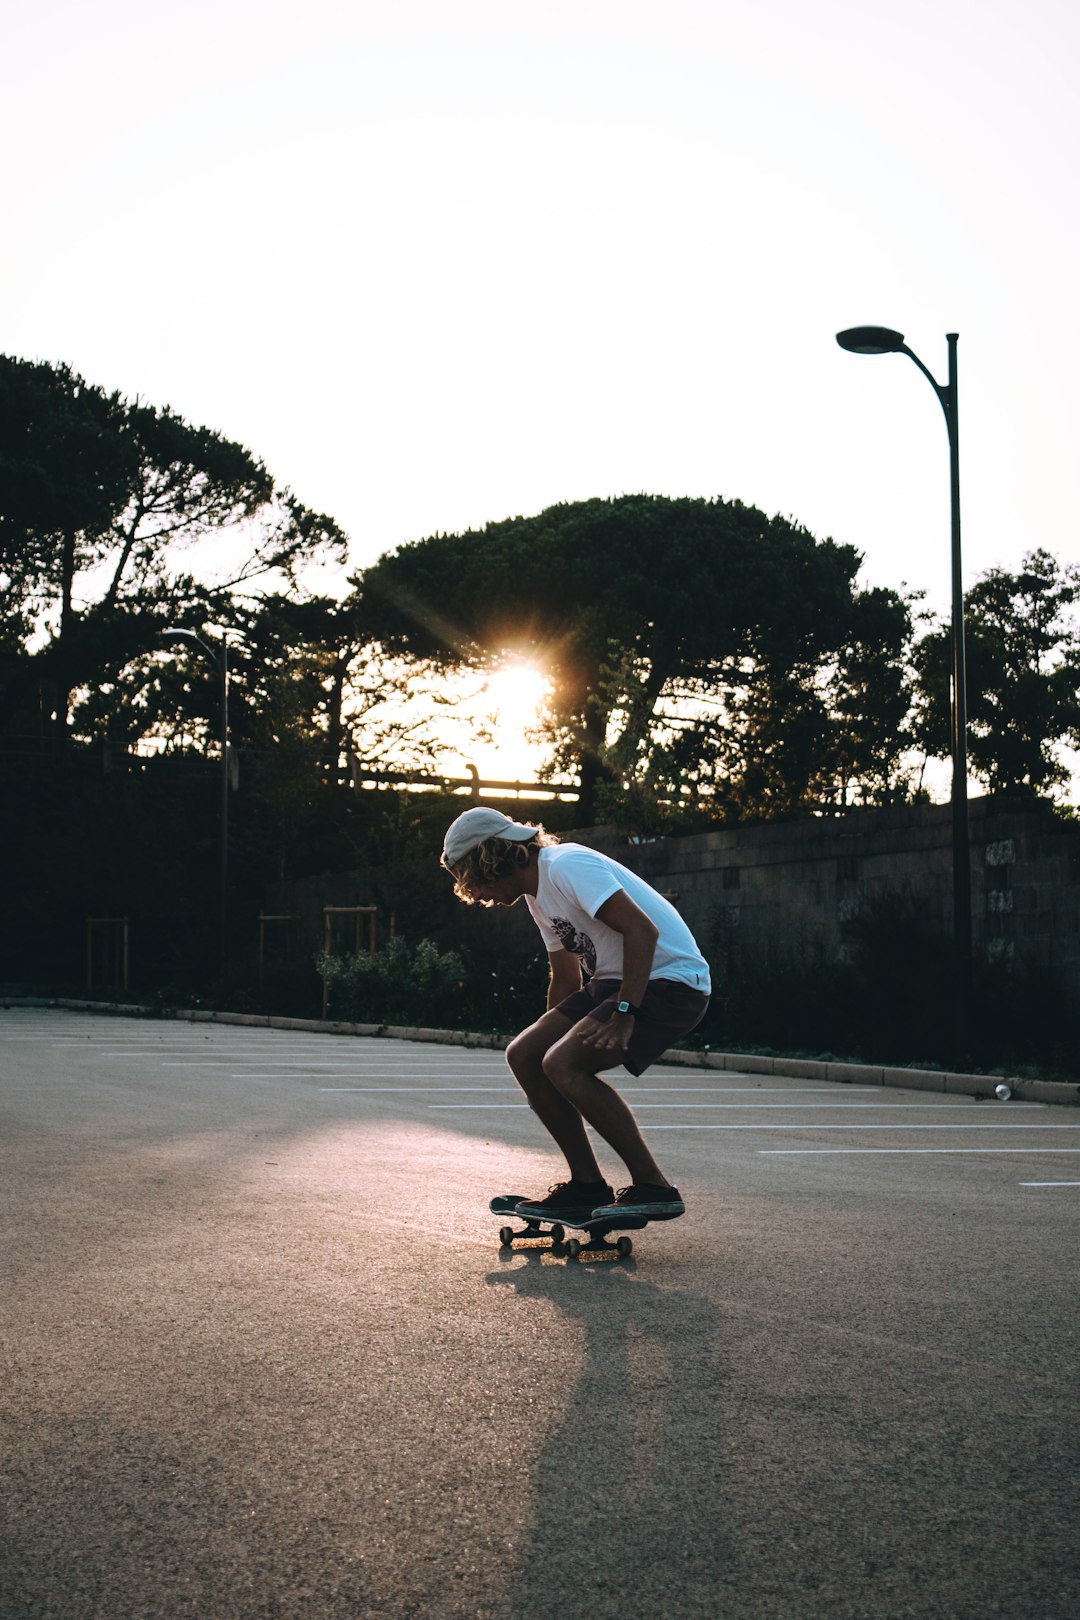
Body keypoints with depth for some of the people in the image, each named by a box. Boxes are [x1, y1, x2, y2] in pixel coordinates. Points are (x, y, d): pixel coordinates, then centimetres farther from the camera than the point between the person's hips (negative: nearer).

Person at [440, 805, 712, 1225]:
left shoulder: (567, 866, -16)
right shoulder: (538, 894, 16)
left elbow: (641, 931, -26)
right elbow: (566, 978, 26)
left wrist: (623, 1015, -30)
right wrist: (549, 1038, 26)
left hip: (671, 981, -10)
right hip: (615, 982, 10)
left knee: (563, 1064, -24)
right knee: (523, 1055, 1)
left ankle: (653, 1188, -17)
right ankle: (588, 1186, 8)